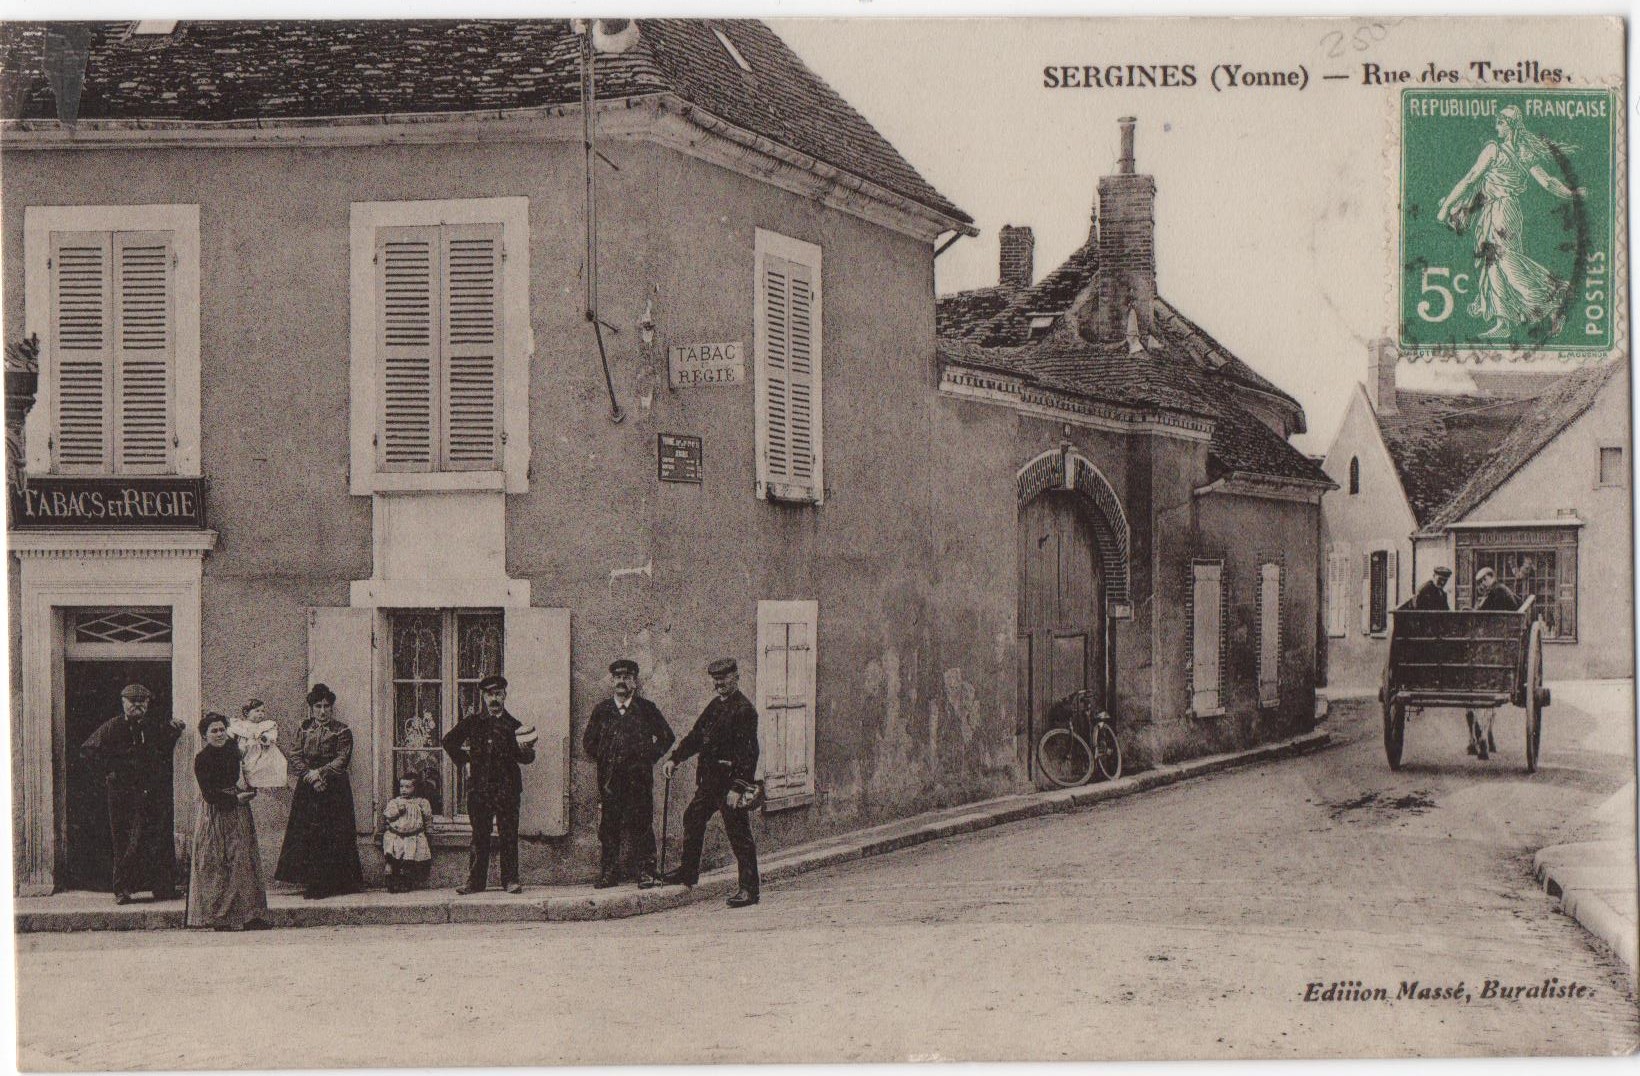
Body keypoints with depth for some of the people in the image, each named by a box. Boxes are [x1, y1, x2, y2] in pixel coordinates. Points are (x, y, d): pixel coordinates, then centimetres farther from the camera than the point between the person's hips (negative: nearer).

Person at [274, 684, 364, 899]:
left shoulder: (342, 732, 1)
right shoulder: (304, 730, 12)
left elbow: (342, 760, -6)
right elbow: (295, 756, 4)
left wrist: (320, 772, -16)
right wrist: (309, 776, -11)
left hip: (334, 790, -3)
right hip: (306, 792, 3)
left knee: (331, 836, -6)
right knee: (306, 834, 0)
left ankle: (330, 883, -3)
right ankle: (310, 881, 6)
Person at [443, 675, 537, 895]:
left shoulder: (514, 725, 8)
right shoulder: (472, 722, 7)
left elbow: (528, 758, 9)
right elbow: (449, 742, 17)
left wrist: (526, 751, -13)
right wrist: (464, 761, 8)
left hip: (507, 787, 0)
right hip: (479, 786, 0)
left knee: (509, 836, 0)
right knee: (479, 836, 3)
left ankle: (510, 880, 6)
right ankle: (475, 882, 7)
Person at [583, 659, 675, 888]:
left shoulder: (647, 709, 6)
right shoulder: (602, 710, 11)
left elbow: (667, 737, 13)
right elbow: (588, 741, 21)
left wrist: (650, 757, 6)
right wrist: (602, 759, 11)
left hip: (639, 777, -2)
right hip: (609, 778, 2)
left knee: (641, 824, -4)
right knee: (608, 825, 0)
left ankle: (644, 870, 2)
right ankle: (608, 872, 6)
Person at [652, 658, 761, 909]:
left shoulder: (744, 710, -15)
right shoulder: (715, 706, 13)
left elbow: (748, 752, -20)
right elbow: (696, 736, 21)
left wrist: (737, 787, -24)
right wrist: (675, 758, 9)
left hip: (731, 780, -9)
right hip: (710, 780, 9)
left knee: (739, 835, -5)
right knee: (693, 818, 18)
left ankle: (749, 889, 1)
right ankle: (688, 872, 34)